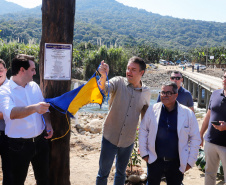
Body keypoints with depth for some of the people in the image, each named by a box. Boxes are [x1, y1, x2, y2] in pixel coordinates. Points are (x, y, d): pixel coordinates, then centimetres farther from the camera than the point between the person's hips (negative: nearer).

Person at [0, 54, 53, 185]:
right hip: (19, 145, -5)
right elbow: (11, 113, -32)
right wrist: (34, 108, -45)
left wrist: (48, 124, 2)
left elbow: (43, 107, 17)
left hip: (40, 140, 5)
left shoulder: (34, 86, 6)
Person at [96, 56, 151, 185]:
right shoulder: (119, 82, -10)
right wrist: (104, 76, -50)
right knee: (103, 173, 10)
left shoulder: (146, 92, -2)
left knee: (121, 173, 20)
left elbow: (145, 116, 10)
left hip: (128, 141, 3)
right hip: (110, 137, -2)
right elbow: (103, 90, -29)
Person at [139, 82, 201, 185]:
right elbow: (143, 131, 3)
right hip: (154, 160, 1)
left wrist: (190, 161, -2)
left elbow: (195, 138, -1)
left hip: (176, 163, 0)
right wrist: (144, 153, 1)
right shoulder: (152, 110, -4)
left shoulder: (188, 113, -6)